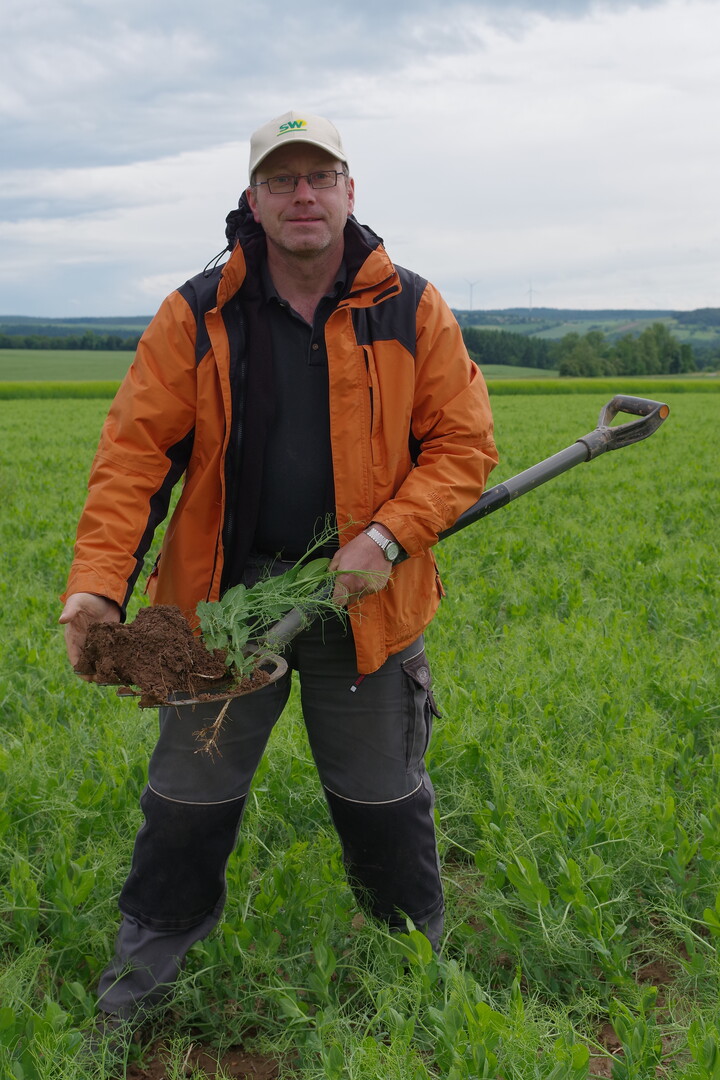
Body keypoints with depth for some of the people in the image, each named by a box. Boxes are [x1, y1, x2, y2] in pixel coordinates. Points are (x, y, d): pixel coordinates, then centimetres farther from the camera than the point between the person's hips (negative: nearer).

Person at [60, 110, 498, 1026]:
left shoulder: (412, 312, -3)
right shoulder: (196, 316, -4)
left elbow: (463, 443, -3)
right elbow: (135, 449, -9)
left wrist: (390, 536, -18)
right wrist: (98, 580, -21)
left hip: (364, 599, 0)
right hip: (224, 594, 0)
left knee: (382, 800, 17)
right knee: (190, 794, 14)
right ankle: (149, 954, 39)